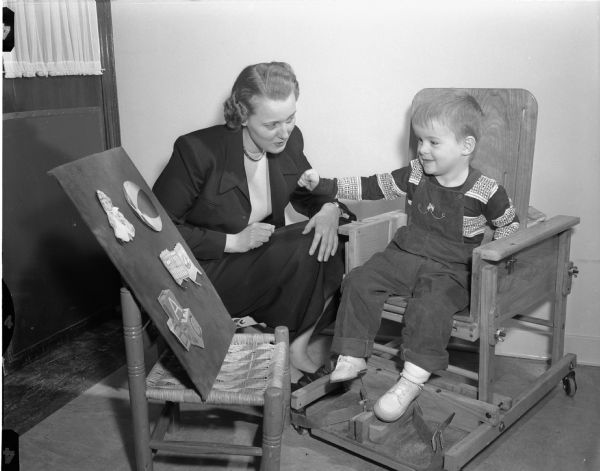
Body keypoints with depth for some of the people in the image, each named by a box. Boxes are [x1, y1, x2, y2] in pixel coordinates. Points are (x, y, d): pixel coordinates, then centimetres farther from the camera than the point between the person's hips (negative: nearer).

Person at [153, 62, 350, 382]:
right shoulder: (199, 151, -21)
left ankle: (297, 350, -5)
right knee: (305, 249, -24)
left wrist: (330, 209, -12)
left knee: (326, 248, -18)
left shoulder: (289, 141, -5)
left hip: (264, 257, 6)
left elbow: (307, 193, 13)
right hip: (204, 273, -6)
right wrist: (232, 241, -23)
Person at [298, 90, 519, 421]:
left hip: (449, 270, -4)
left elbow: (510, 225, 9)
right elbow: (370, 187, 7)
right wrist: (322, 185, 0)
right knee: (359, 281, -17)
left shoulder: (485, 191, -7)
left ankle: (412, 379, -22)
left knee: (429, 307, -33)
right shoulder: (413, 175, 4)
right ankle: (352, 357, -9)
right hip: (404, 255, 5)